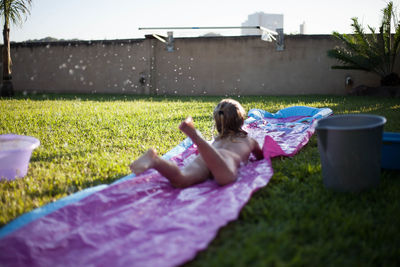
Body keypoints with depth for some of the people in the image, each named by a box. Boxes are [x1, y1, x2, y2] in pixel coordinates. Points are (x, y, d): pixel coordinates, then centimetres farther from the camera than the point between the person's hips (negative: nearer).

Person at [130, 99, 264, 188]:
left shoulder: (218, 139, 44)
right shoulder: (249, 140, 38)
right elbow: (261, 157, 54)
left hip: (201, 159, 4)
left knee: (180, 180, -27)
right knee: (226, 178, -40)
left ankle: (154, 160, -52)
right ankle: (195, 135, -51)